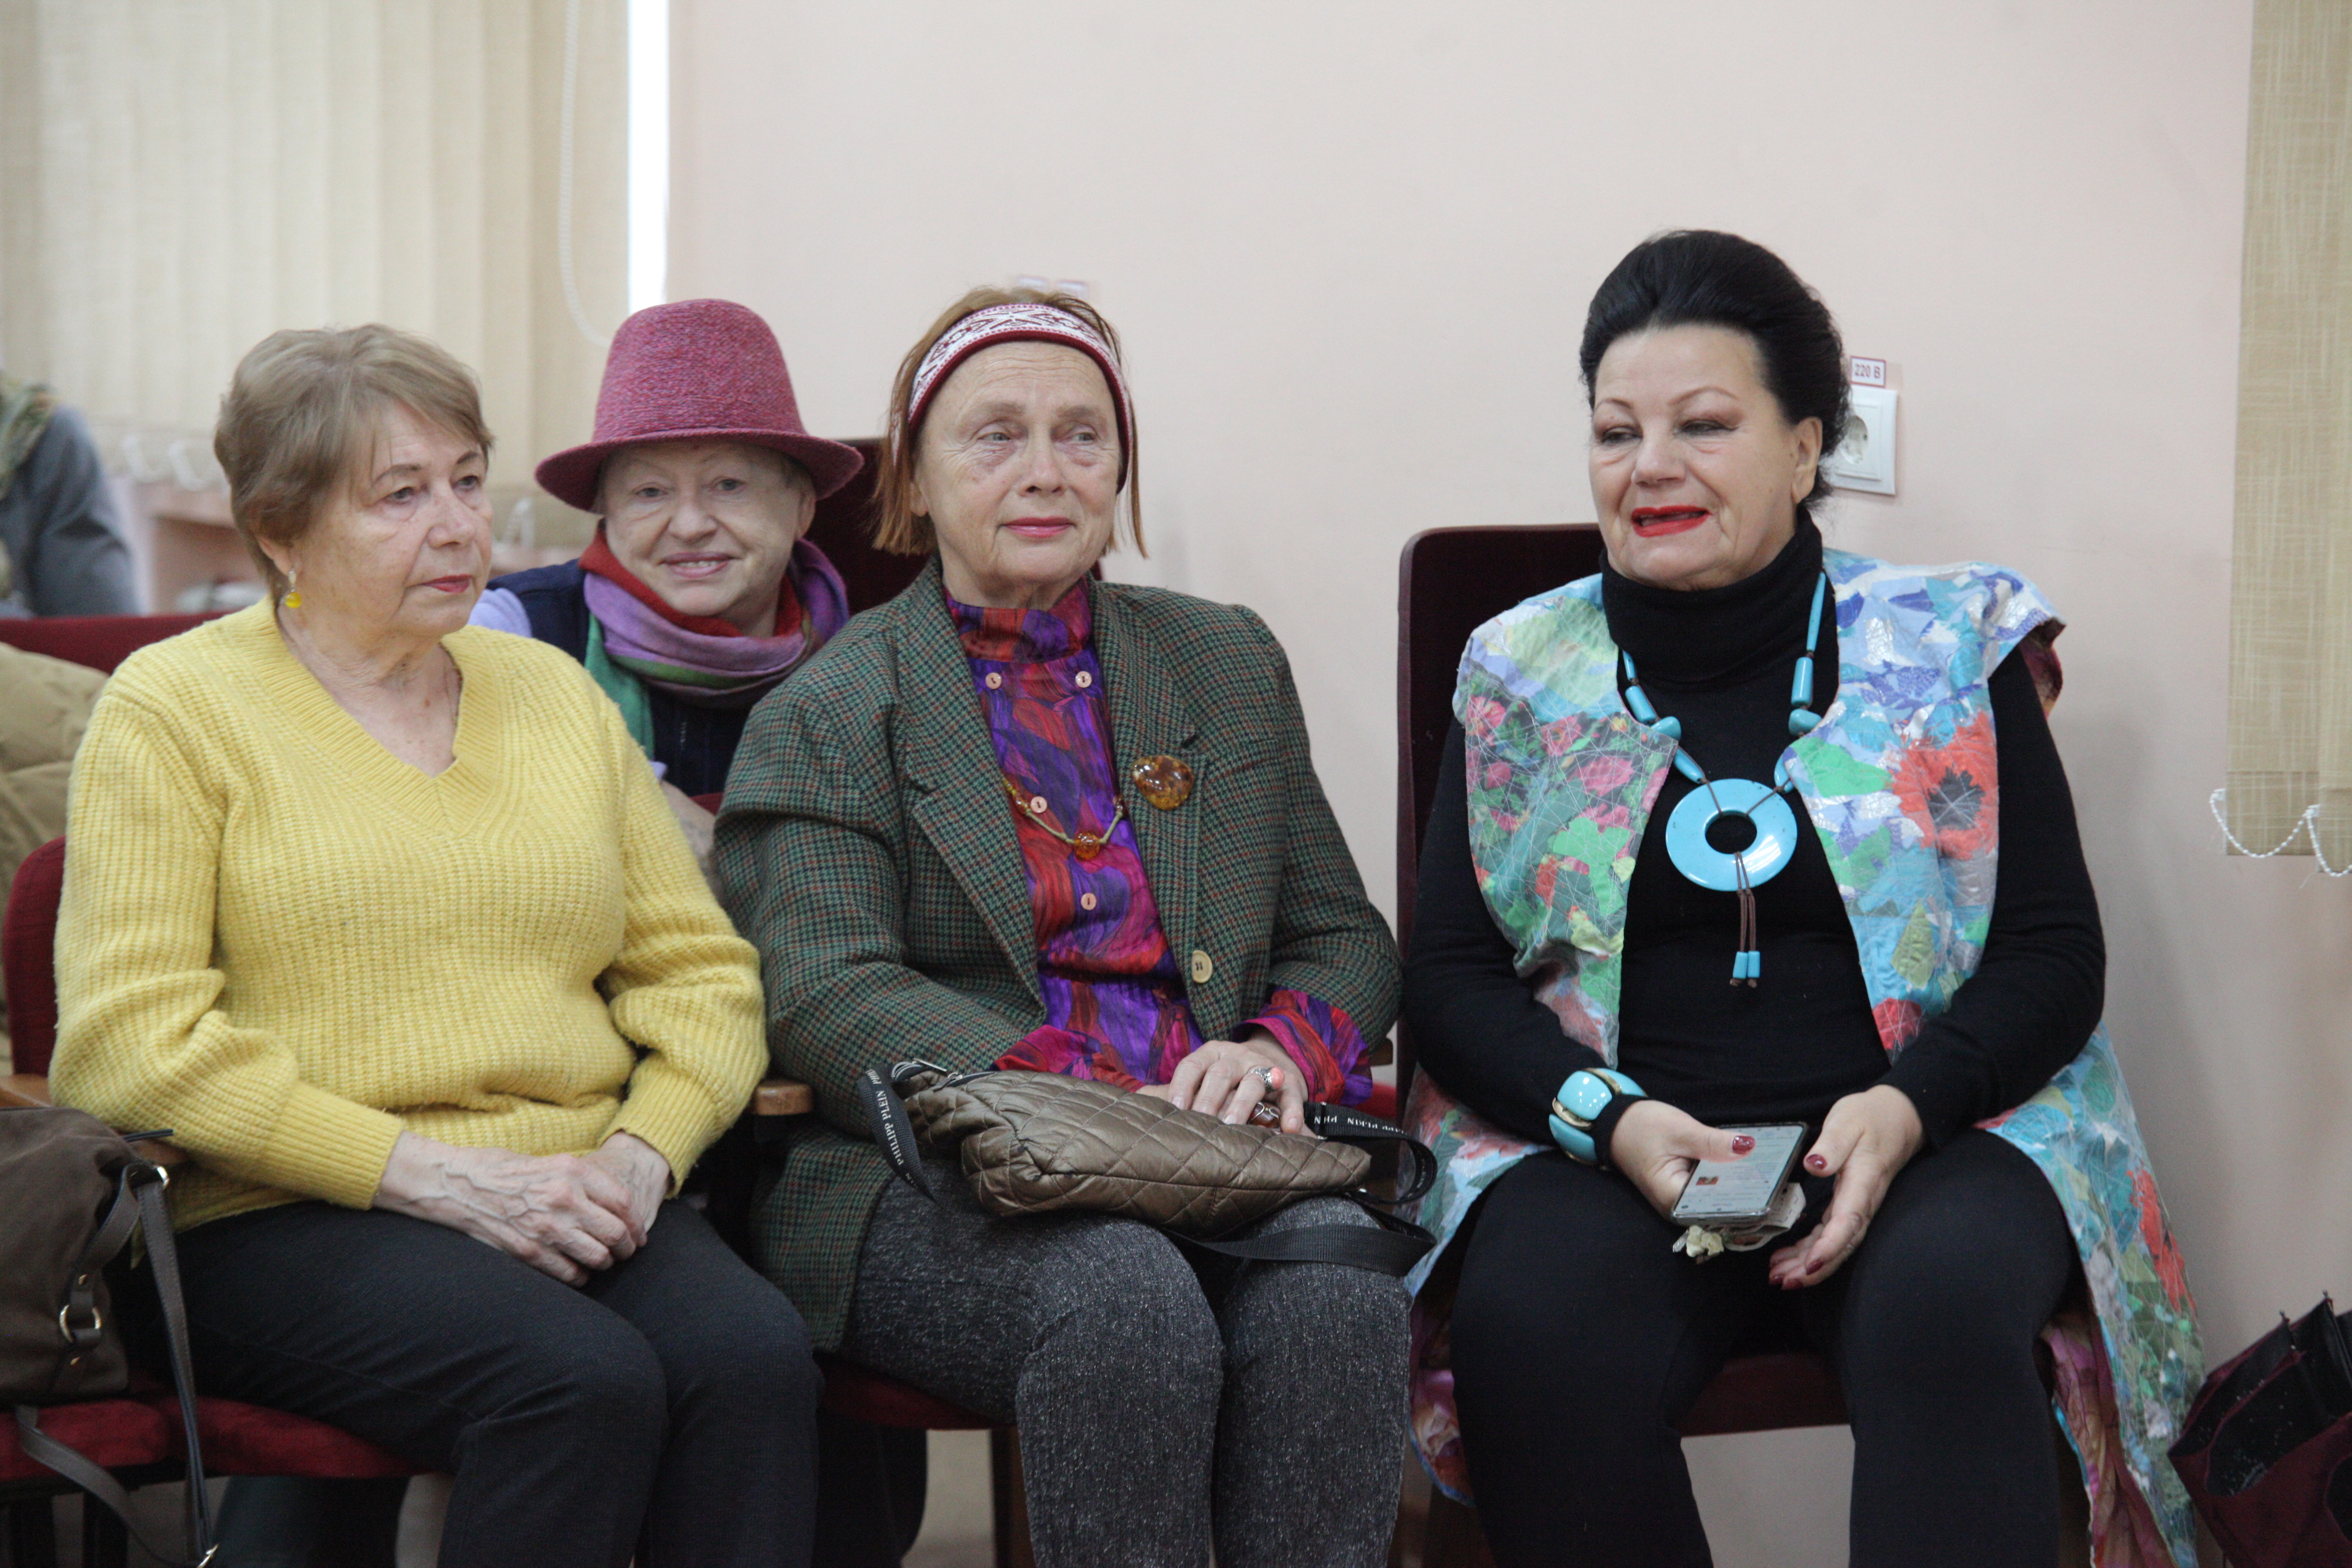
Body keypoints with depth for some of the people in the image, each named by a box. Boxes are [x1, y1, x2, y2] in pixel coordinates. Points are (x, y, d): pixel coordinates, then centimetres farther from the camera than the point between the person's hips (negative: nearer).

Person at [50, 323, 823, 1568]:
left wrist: (645, 1149, -3)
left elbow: (701, 966, 18)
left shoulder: (555, 692, 19)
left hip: (570, 1201, 5)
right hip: (285, 1221, -4)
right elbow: (131, 1041, -8)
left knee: (752, 1357, -28)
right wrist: (437, 1175, -14)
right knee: (583, 1381, -33)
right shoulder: (173, 708, 2)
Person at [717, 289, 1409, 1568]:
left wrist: (1282, 1050, -5)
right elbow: (821, 996, -5)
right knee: (1126, 1300, -35)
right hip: (937, 1192, -3)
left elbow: (1345, 942, 21)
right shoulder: (824, 716, 9)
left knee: (1335, 1288, -31)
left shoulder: (1227, 664, 22)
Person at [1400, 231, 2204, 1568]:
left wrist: (1903, 1109, -14)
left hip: (1933, 1140, -1)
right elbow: (1451, 975, 8)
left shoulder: (1950, 646, 7)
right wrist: (1611, 1118, -11)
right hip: (1601, 1145, 1)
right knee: (1530, 1331, -31)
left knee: (1937, 1308, -35)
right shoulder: (1521, 676, 11)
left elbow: (2055, 952, 5)